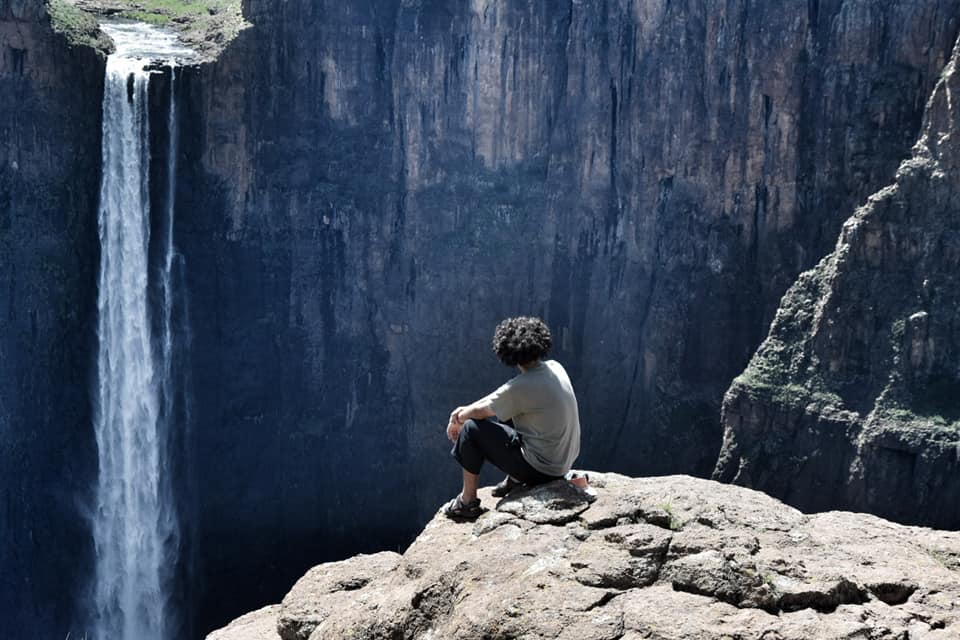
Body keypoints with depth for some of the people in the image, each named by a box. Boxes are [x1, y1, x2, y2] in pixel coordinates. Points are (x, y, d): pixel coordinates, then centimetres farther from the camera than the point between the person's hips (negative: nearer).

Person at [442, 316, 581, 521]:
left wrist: (458, 420, 11)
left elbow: (479, 411, -10)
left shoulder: (521, 387, -25)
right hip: (565, 460, 8)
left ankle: (468, 502, 9)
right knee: (504, 414, 22)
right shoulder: (555, 368, -1)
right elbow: (501, 396, 9)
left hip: (541, 469, -8)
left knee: (472, 429, -4)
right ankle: (515, 479, 27)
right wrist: (466, 410, 7)